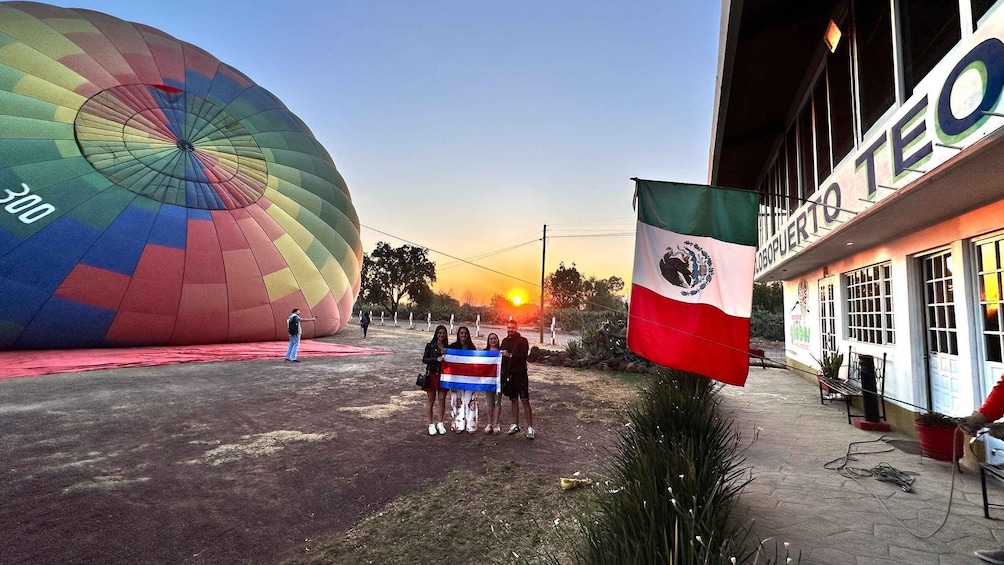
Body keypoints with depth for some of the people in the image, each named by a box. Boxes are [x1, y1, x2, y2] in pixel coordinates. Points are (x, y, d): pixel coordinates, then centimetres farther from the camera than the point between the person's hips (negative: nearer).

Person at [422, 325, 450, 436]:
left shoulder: (447, 348, 7)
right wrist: (437, 359, -19)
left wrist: (445, 354, -9)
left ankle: (440, 424, 18)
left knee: (442, 400, 4)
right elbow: (424, 359, -8)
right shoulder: (430, 346, 0)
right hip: (432, 375, -2)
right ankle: (431, 424, 16)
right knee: (431, 401, 5)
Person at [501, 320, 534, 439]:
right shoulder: (505, 341, 12)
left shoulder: (522, 341, -4)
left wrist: (510, 355, -25)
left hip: (520, 374, -5)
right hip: (509, 374, 5)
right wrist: (503, 372, 4)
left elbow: (524, 356, -16)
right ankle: (515, 425, 23)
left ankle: (530, 428, -3)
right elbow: (502, 357, 15)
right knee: (513, 400, 13)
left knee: (525, 400, -6)